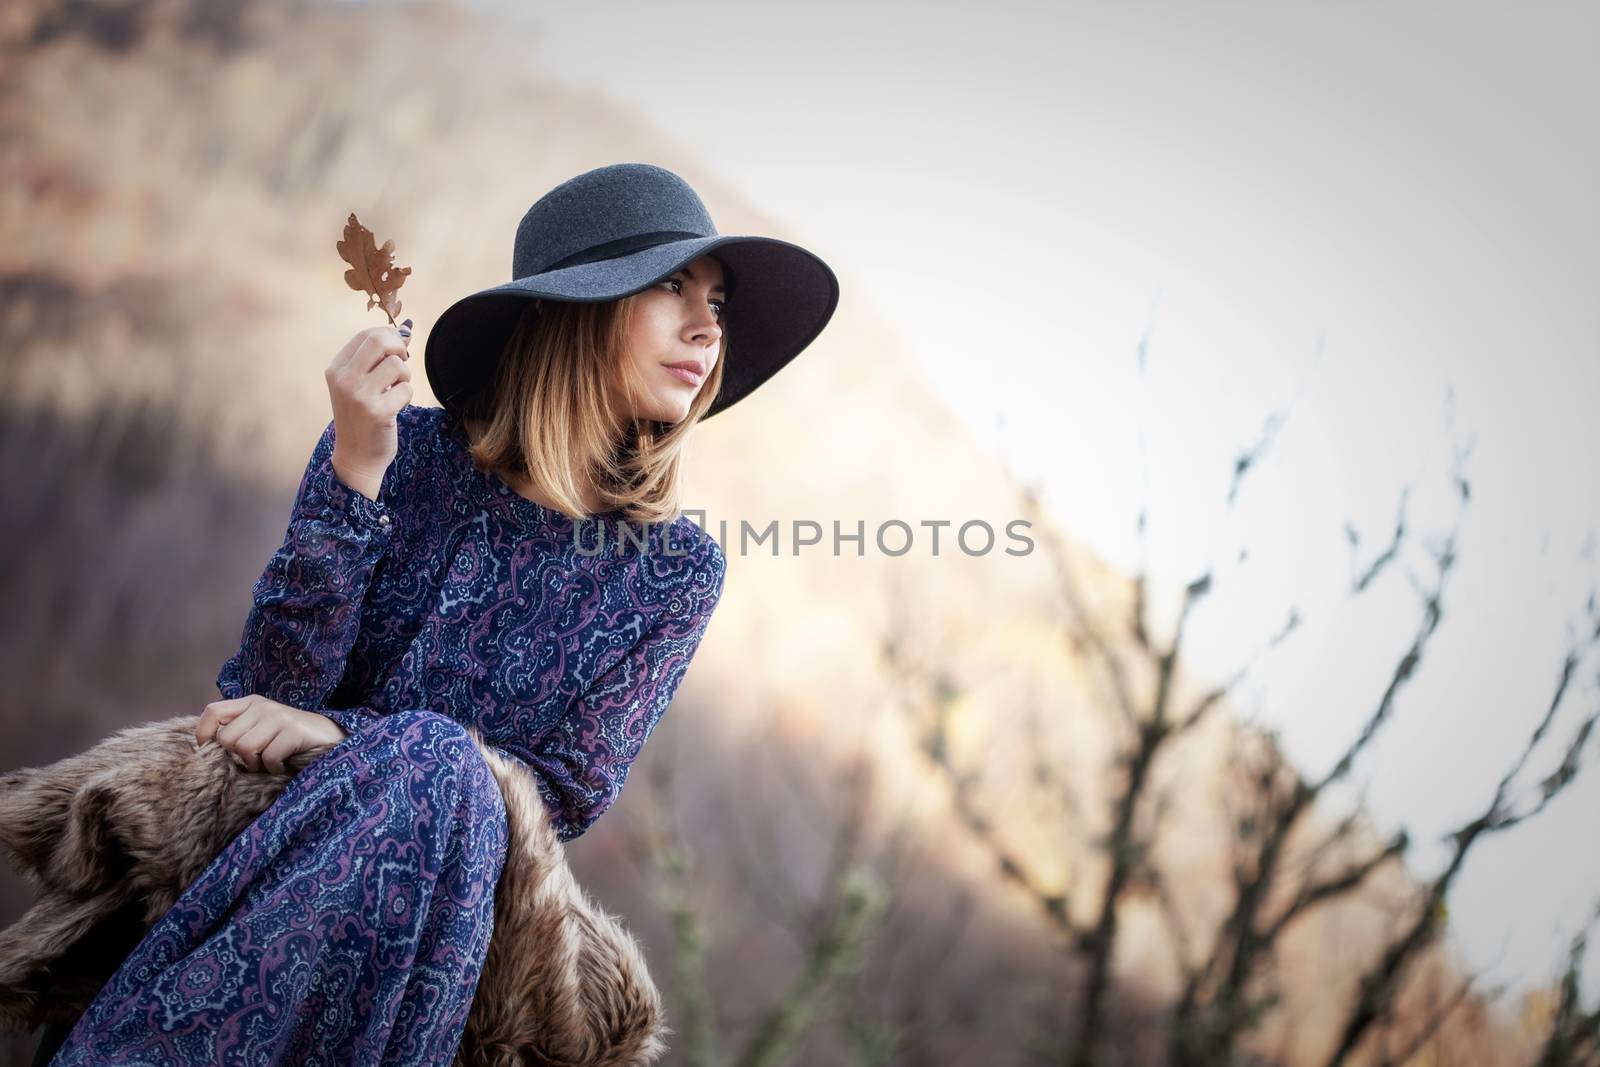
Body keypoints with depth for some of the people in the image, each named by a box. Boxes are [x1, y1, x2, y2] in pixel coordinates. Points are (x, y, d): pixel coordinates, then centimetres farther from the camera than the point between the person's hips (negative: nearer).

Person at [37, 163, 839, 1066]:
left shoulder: (676, 569, -2)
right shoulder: (404, 453, -6)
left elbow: (570, 791, -4)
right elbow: (271, 696, -9)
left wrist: (352, 737, -18)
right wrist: (355, 474, -23)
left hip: (457, 860, 1)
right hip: (272, 832, -1)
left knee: (433, 759, -33)